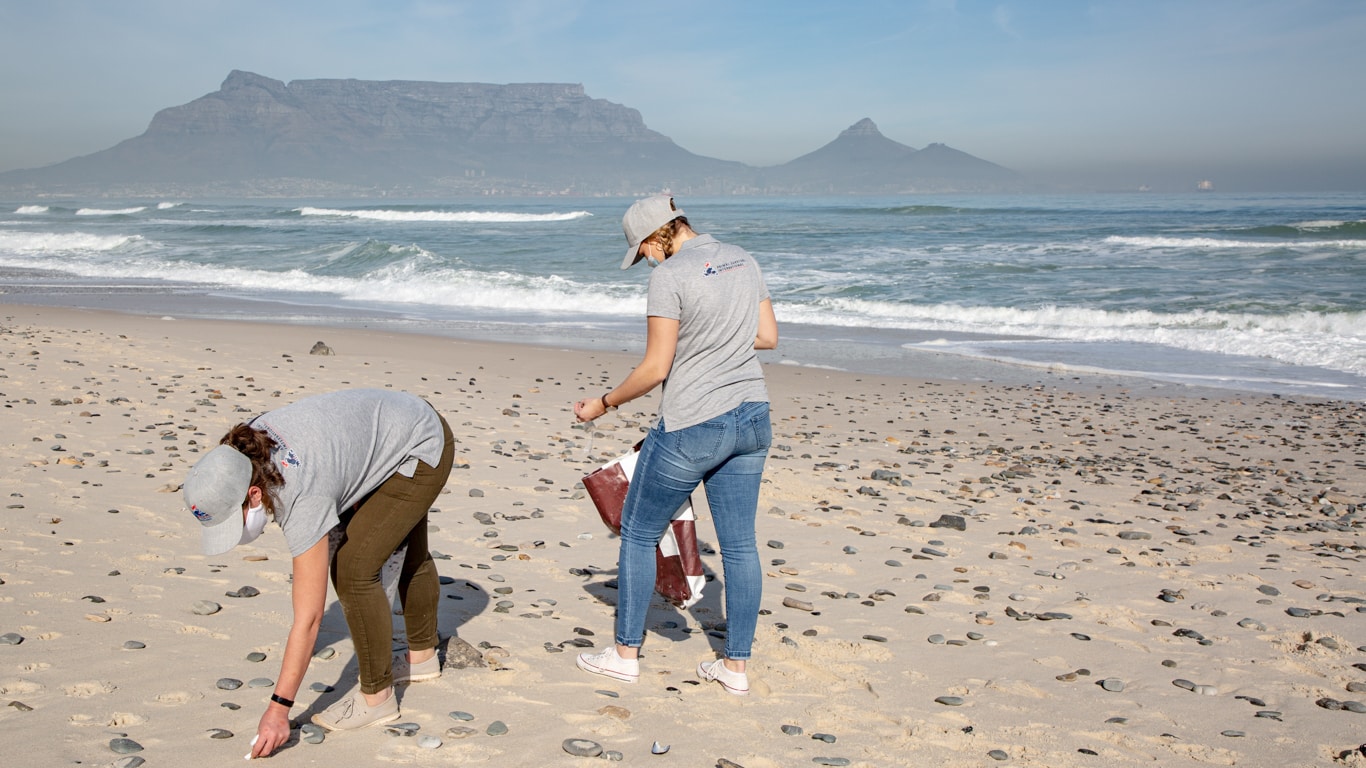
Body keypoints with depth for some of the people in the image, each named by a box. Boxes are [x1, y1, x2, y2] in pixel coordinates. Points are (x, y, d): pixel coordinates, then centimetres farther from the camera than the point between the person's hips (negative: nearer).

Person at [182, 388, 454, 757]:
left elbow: (308, 618, -32)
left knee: (352, 570, -15)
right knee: (406, 546, 26)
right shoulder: (244, 448, -17)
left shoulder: (302, 500, -36)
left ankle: (377, 697, 1)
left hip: (424, 448, -9)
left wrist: (278, 709, -29)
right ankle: (422, 656, 48)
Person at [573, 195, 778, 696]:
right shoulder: (743, 260, 7)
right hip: (752, 419, 7)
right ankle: (736, 666, 19)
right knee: (739, 543, 11)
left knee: (639, 532, 11)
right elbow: (768, 337, 12)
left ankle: (626, 654, 20)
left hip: (692, 426, -7)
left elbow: (655, 369, -14)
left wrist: (603, 404, -1)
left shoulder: (670, 276, -15)